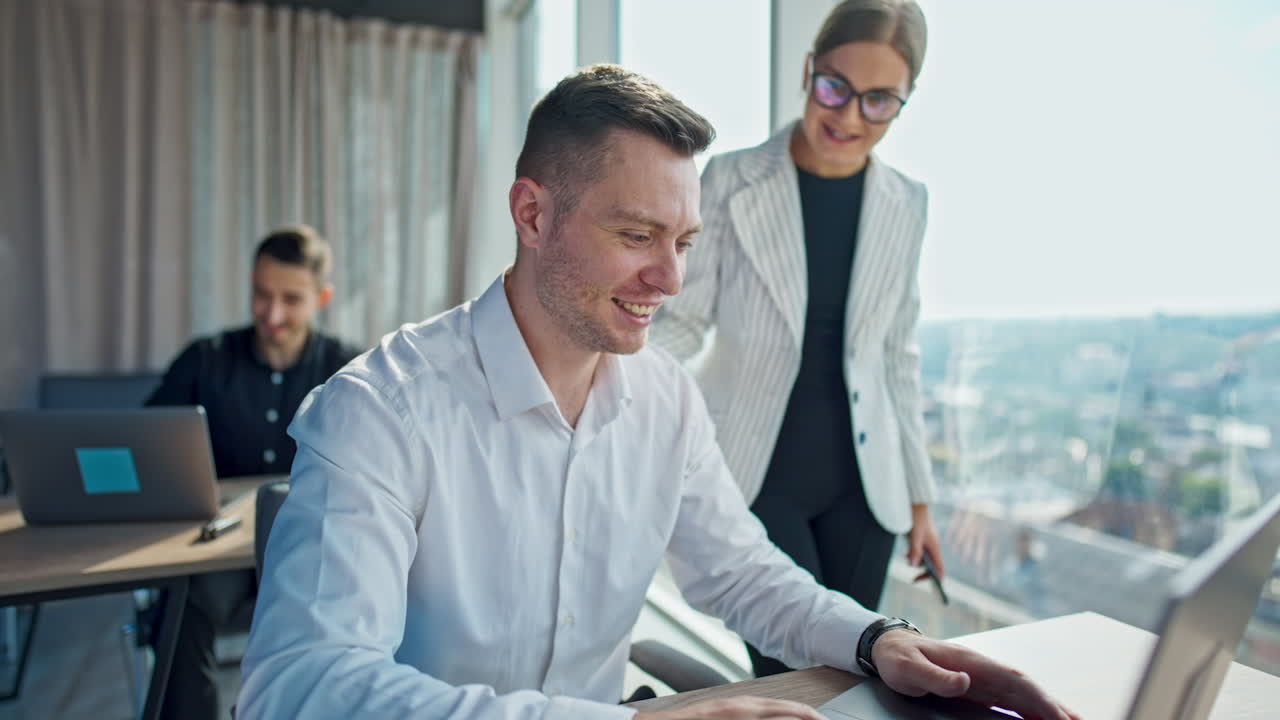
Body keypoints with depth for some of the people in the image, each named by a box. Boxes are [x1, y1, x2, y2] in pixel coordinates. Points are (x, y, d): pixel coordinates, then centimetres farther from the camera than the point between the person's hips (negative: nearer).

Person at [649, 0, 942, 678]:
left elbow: (898, 356, 9)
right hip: (755, 477, -3)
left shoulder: (905, 205, 3)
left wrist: (919, 494, 12)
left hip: (859, 483, 4)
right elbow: (682, 320, -5)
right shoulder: (731, 182, -9)